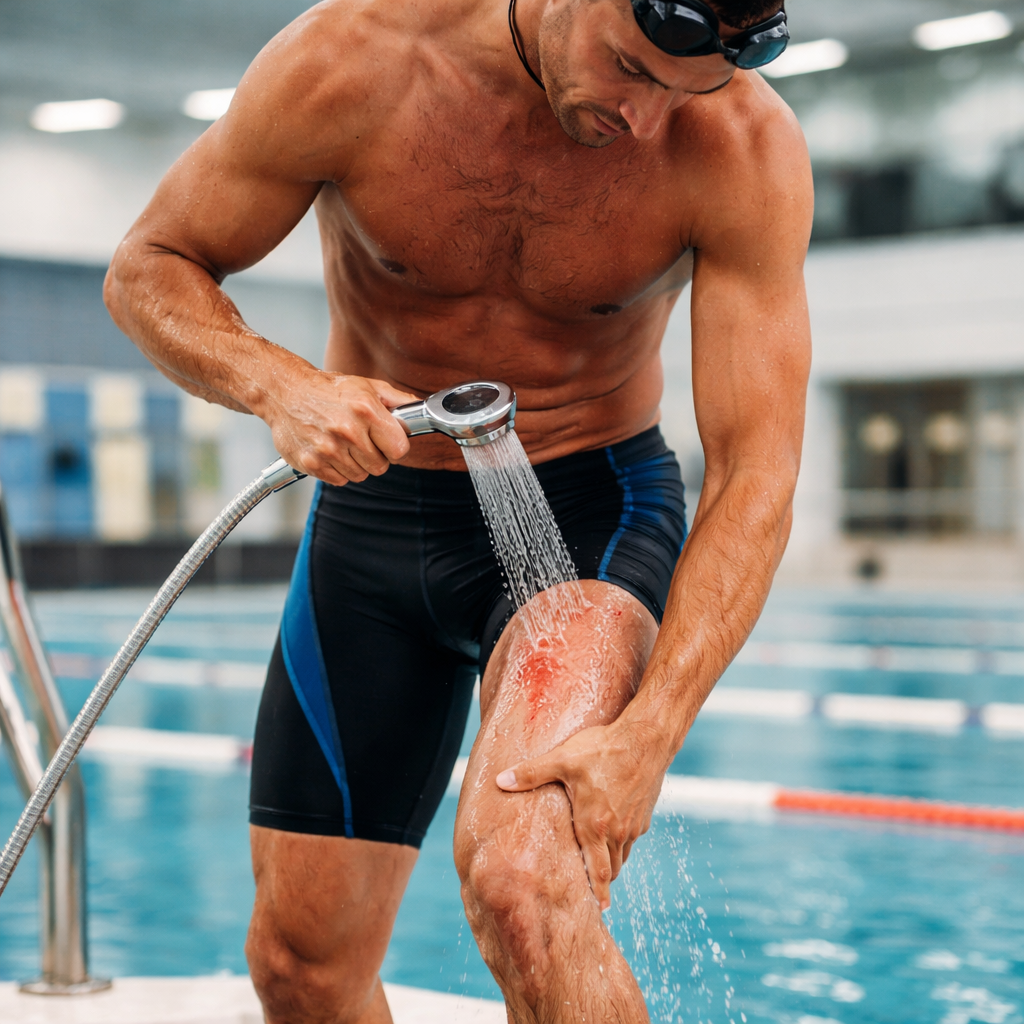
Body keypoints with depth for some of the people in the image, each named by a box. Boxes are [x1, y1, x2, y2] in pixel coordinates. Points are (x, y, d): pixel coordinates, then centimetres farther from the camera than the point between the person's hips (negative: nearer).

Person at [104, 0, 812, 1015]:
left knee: (519, 880, -32)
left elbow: (754, 471, -20)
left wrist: (646, 736, -31)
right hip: (372, 513, 2)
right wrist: (277, 386, -28)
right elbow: (148, 269, -6)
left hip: (588, 509, -2)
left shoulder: (746, 144, -20)